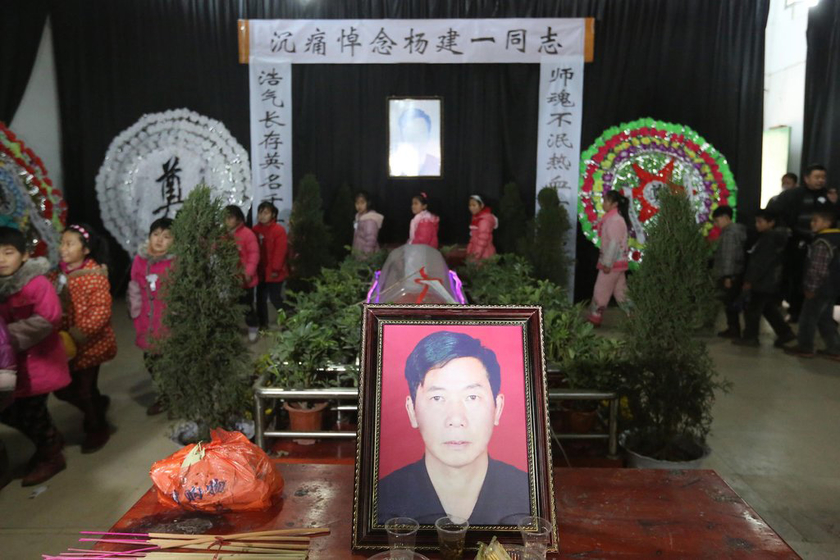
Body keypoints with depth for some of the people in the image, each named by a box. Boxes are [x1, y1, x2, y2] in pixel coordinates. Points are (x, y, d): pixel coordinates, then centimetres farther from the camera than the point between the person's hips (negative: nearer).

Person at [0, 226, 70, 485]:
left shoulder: (37, 283, -17)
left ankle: (51, 457, 24)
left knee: (30, 412, 2)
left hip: (37, 361, -7)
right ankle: (51, 440, 36)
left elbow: (47, 319, -23)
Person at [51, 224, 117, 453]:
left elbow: (101, 311, -21)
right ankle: (97, 404, 41)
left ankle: (97, 429, 28)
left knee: (84, 389, 4)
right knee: (62, 388, 13)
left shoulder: (95, 275, -15)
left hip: (89, 343, -7)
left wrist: (79, 333, -30)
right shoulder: (57, 275, 6)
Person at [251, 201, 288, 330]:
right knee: (261, 298, 12)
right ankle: (262, 324, 25)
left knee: (275, 298, 0)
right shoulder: (255, 230, 6)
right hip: (260, 271, 6)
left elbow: (280, 251, -15)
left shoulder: (279, 230, -12)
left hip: (273, 272, -6)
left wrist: (276, 269, -17)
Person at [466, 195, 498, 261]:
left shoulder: (484, 219, -16)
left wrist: (477, 254, -21)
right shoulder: (476, 218, 14)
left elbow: (483, 238, -20)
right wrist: (469, 251, 14)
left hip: (484, 254, -9)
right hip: (476, 252, 9)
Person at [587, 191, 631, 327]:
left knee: (600, 291, -2)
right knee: (620, 292, 10)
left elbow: (614, 243, -21)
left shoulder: (614, 219, -15)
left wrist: (607, 263, -21)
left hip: (612, 262, -10)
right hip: (617, 262, 10)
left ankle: (593, 319, 6)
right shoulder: (613, 218, 15)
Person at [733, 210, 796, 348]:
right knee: (770, 309, 19)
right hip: (772, 282, 10)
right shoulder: (777, 237, 12)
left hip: (762, 283, -10)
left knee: (752, 310, 0)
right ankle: (785, 333, 21)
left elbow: (760, 263, -23)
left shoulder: (769, 239, -20)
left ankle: (750, 337, 9)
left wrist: (749, 281, -19)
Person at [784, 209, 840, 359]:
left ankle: (804, 347, 10)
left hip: (820, 289, -10)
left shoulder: (822, 243, -20)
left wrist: (811, 287, -17)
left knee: (808, 318, 2)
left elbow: (817, 269, -23)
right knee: (825, 319, 16)